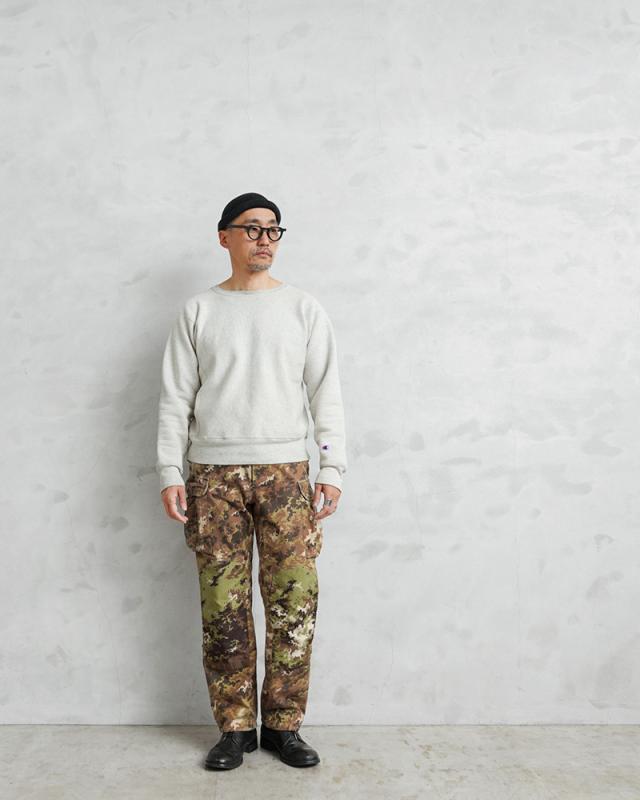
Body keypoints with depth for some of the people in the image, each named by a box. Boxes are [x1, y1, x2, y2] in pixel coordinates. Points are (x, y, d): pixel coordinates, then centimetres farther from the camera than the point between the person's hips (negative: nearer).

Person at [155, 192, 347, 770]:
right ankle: (235, 728, 15)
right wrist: (170, 473, -1)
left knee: (294, 602, -2)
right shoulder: (198, 311, 9)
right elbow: (176, 398, 7)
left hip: (285, 470, 0)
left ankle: (282, 725, 13)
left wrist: (332, 469, -3)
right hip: (212, 473, 0)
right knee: (223, 607, 1)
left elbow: (326, 394, 5)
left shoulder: (304, 309, 9)